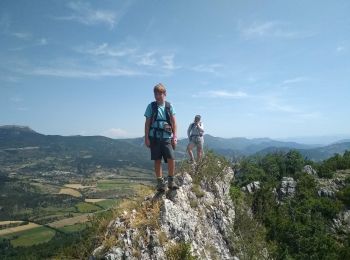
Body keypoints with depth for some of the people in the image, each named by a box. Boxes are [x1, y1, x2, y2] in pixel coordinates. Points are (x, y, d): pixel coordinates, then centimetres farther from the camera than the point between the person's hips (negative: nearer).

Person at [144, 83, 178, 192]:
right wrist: (146, 138, 0)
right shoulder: (151, 106, 3)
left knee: (171, 159, -10)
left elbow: (174, 122, 5)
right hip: (155, 138, 0)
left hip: (167, 137, 0)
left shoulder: (169, 106, 5)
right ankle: (160, 183, 16)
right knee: (157, 161, 4)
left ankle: (171, 181, 7)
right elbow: (147, 123, 4)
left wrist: (175, 137, -2)